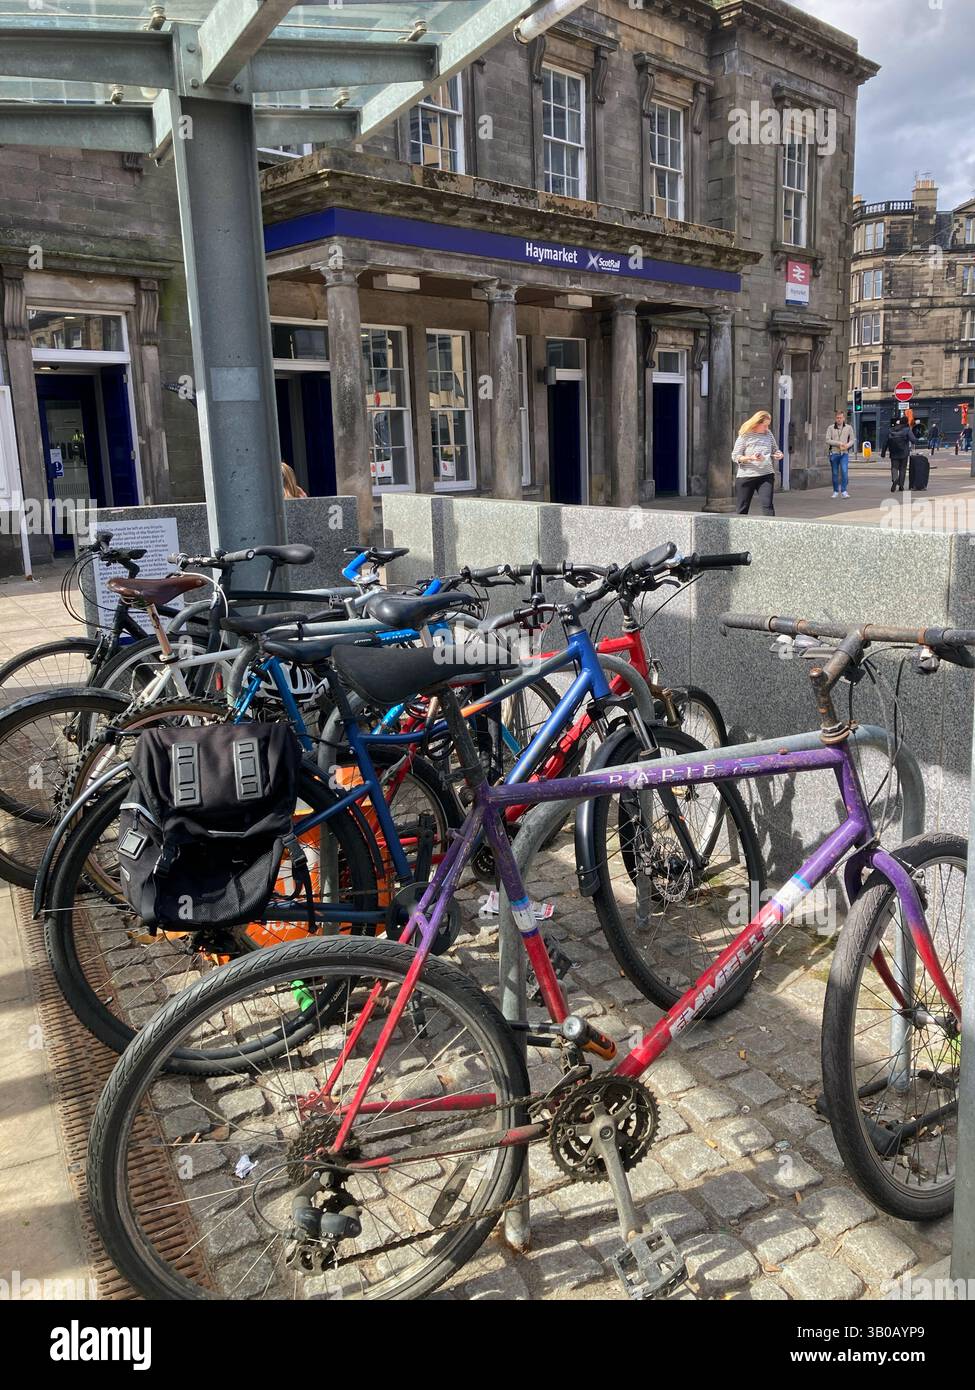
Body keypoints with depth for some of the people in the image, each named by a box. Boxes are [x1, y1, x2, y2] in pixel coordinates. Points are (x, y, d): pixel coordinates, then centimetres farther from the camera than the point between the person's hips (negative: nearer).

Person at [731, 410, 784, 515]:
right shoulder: (745, 436, -3)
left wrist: (779, 454, -2)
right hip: (746, 476, -2)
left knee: (767, 504, -12)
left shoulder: (768, 434, 9)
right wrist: (751, 458, -20)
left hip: (766, 475, 2)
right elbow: (735, 457, -5)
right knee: (742, 508, 4)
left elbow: (775, 450, 22)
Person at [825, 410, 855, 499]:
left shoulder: (849, 428, 7)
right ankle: (835, 491, 16)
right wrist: (838, 443, -14)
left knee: (844, 471, -15)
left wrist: (847, 445, -13)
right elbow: (828, 440, -4)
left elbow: (851, 440, 9)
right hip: (834, 453, 0)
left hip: (844, 453, 0)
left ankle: (844, 491, -11)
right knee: (835, 473, 5)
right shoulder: (831, 428, 4)